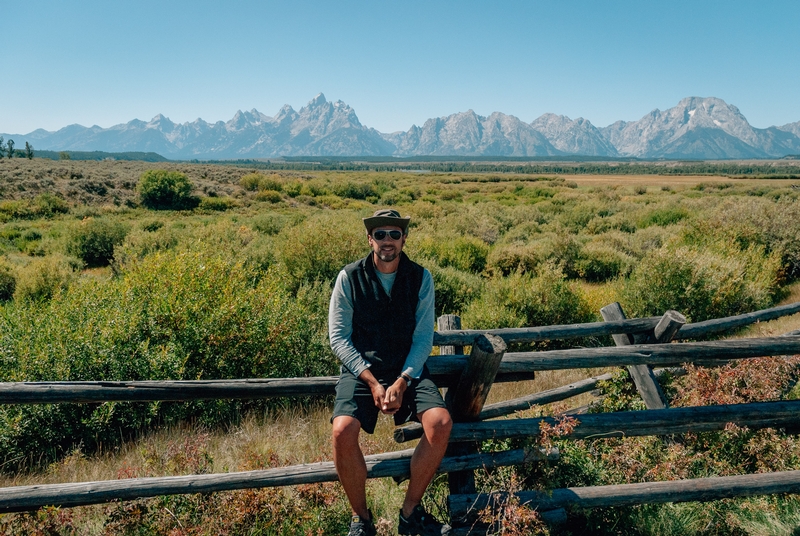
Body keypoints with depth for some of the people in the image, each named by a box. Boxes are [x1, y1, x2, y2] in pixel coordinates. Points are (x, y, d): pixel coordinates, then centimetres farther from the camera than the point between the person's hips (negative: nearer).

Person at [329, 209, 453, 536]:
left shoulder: (421, 278, 1)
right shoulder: (349, 278, -2)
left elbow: (423, 338, -1)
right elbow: (338, 338, -5)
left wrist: (402, 382, -16)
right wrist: (371, 381, -15)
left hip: (408, 370, 1)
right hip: (360, 369, -1)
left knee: (440, 422, -25)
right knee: (343, 431, -28)